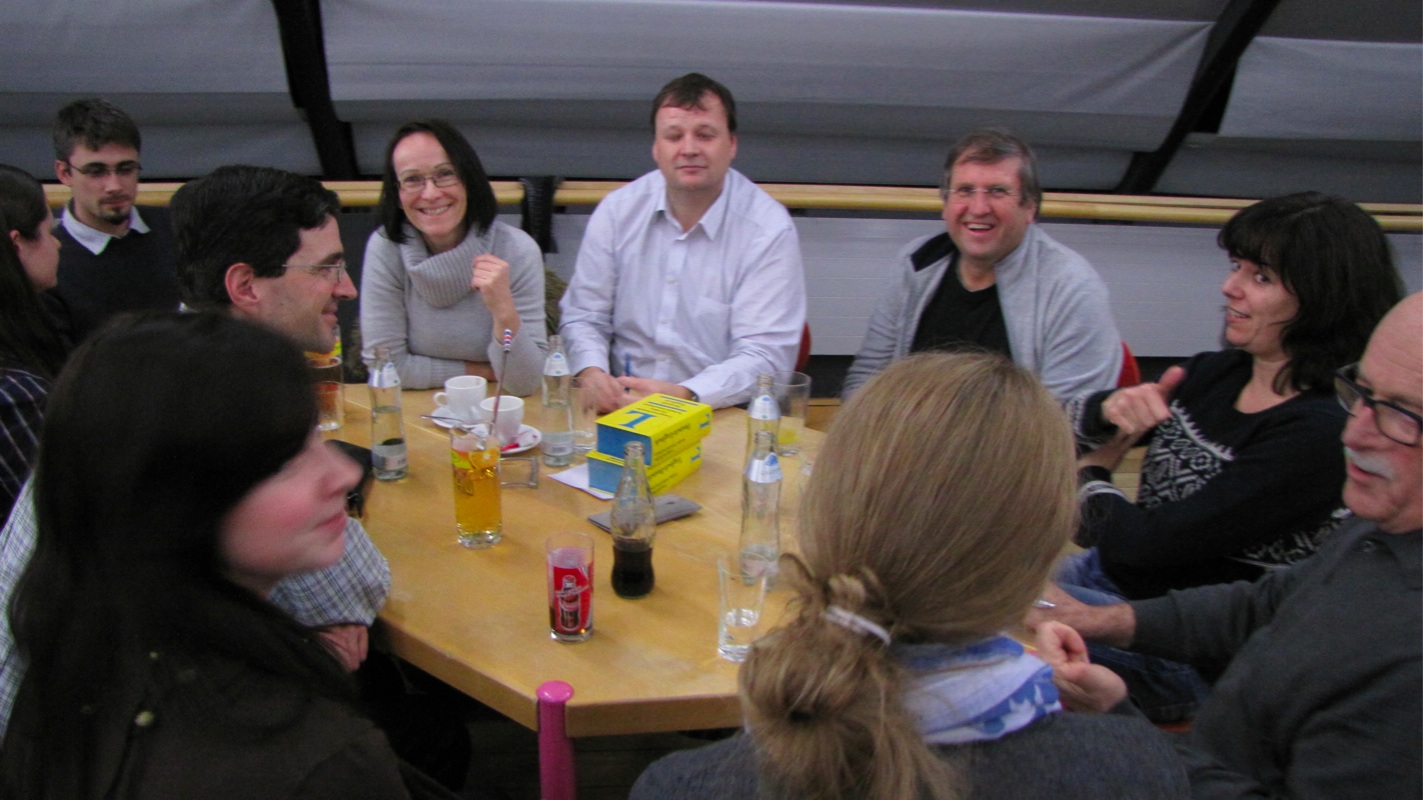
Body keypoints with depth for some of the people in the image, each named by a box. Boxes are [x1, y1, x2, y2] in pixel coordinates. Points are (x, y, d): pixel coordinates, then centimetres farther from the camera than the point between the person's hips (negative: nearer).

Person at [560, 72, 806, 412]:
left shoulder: (769, 229, -6)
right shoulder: (618, 210, 6)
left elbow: (765, 355, -10)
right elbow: (583, 316, 11)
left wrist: (683, 396, -25)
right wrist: (591, 373, -11)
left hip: (722, 417, -2)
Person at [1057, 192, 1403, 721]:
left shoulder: (1321, 434, -22)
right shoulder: (1214, 374, 2)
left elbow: (1150, 542, -22)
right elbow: (1075, 418, 10)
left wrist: (1093, 480, -1)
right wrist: (1114, 409, -15)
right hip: (1115, 577, 8)